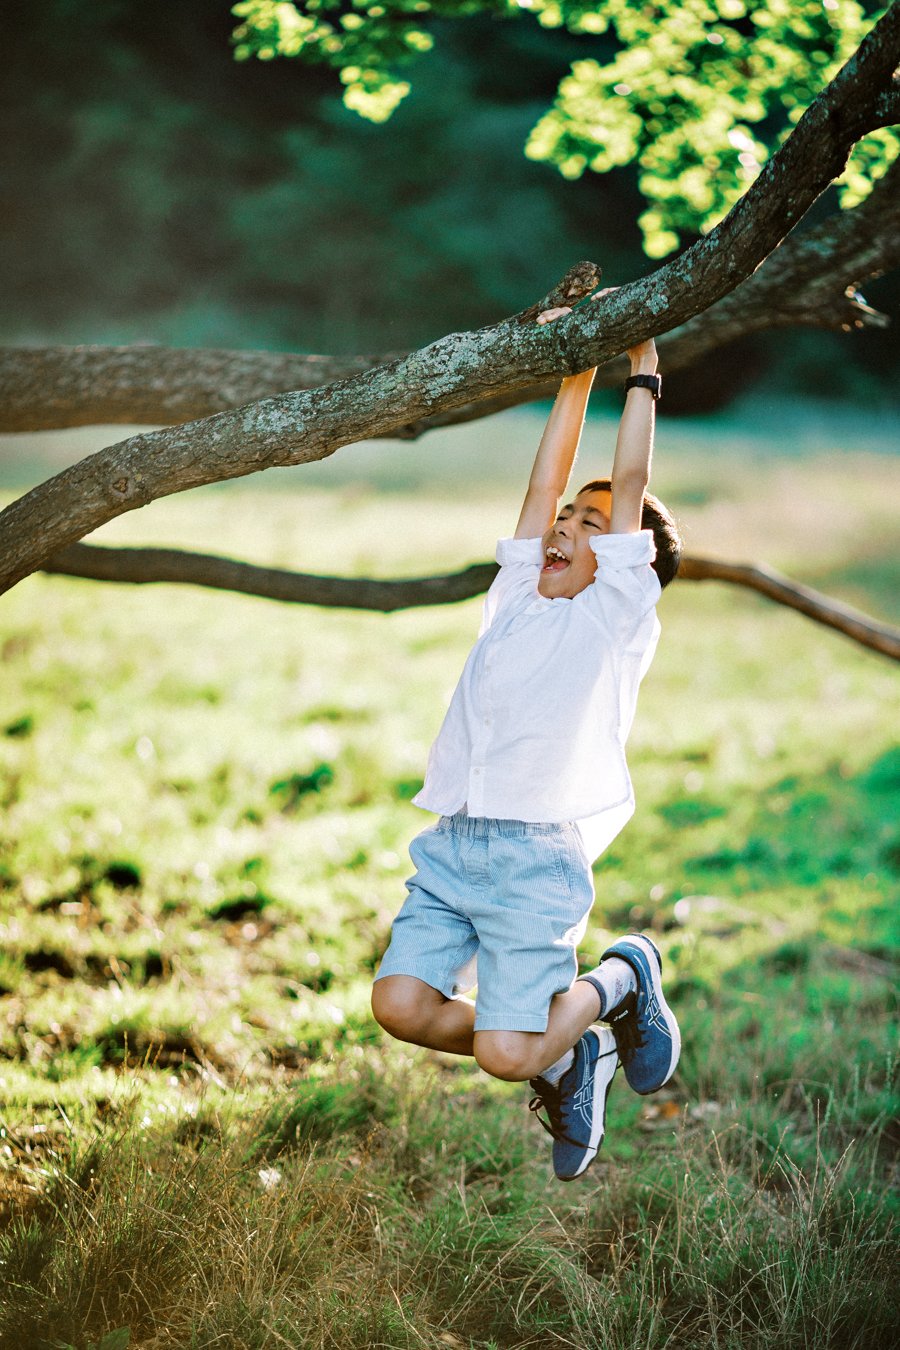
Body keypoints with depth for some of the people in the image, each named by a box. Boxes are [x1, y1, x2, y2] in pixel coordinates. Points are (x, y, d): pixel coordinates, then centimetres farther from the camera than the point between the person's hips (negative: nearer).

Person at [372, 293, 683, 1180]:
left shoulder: (618, 616, 5)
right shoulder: (515, 599, 19)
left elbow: (630, 489, 1)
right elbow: (543, 486, 17)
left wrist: (642, 377, 8)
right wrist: (575, 375, 19)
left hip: (540, 853, -6)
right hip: (452, 843, 6)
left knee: (505, 1055, -13)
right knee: (400, 1003, -12)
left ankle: (620, 981, 19)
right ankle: (568, 1058, 14)